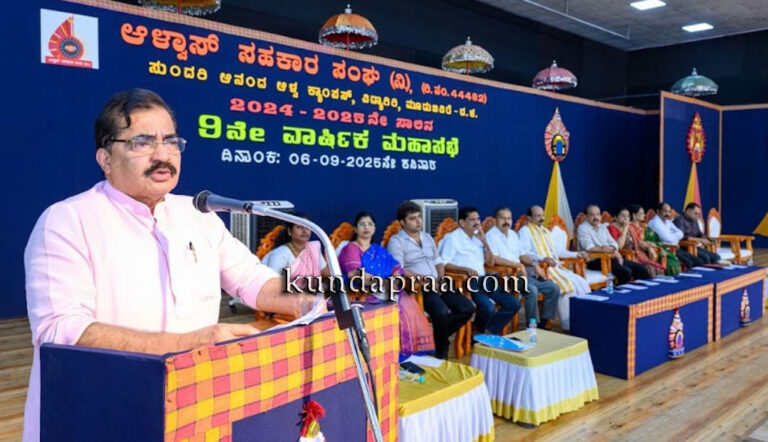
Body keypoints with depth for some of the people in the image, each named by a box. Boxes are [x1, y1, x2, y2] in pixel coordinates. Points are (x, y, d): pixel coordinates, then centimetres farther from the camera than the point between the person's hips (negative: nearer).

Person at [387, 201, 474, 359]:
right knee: (442, 312, -32)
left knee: (468, 308, -9)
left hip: (437, 285, 7)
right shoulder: (396, 241, -4)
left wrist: (441, 277, -1)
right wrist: (425, 279, -19)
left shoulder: (427, 237, 19)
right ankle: (441, 350, -6)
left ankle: (439, 336, 7)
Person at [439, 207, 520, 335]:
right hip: (465, 281, -8)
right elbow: (444, 264, -13)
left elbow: (490, 262, 17)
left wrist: (484, 241, 5)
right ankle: (478, 333, -1)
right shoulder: (452, 238, -2)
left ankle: (489, 331, -2)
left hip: (482, 280, 8)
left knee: (513, 304, -5)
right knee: (488, 307, -30)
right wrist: (466, 269, -27)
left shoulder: (477, 238, 20)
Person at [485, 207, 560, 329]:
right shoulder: (491, 235, -7)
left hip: (521, 272, 8)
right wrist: (517, 264, -21)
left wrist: (535, 265, 4)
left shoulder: (513, 234, 18)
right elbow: (493, 259, -20)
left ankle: (546, 321, 6)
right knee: (532, 290, -32)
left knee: (553, 288, -3)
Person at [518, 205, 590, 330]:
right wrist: (543, 258, -30)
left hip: (556, 267, 8)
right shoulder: (525, 231, -2)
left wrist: (576, 254, 22)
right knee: (568, 285, -26)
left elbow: (556, 249, 31)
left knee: (581, 283, -9)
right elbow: (524, 252, -17)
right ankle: (570, 324, -18)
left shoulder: (545, 231, 26)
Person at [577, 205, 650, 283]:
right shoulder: (582, 228, -3)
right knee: (625, 271, -27)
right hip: (595, 260, -8)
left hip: (610, 257, 8)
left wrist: (616, 253, -8)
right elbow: (588, 247, -18)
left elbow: (612, 243, 12)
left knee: (640, 268, -3)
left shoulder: (603, 227, 20)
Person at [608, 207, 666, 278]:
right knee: (649, 269, -25)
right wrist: (625, 229, -14)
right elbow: (618, 246, -19)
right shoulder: (612, 228, -7)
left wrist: (649, 248, -2)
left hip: (637, 255, 7)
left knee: (657, 268, -14)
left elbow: (639, 242, 18)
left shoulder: (631, 226, 15)